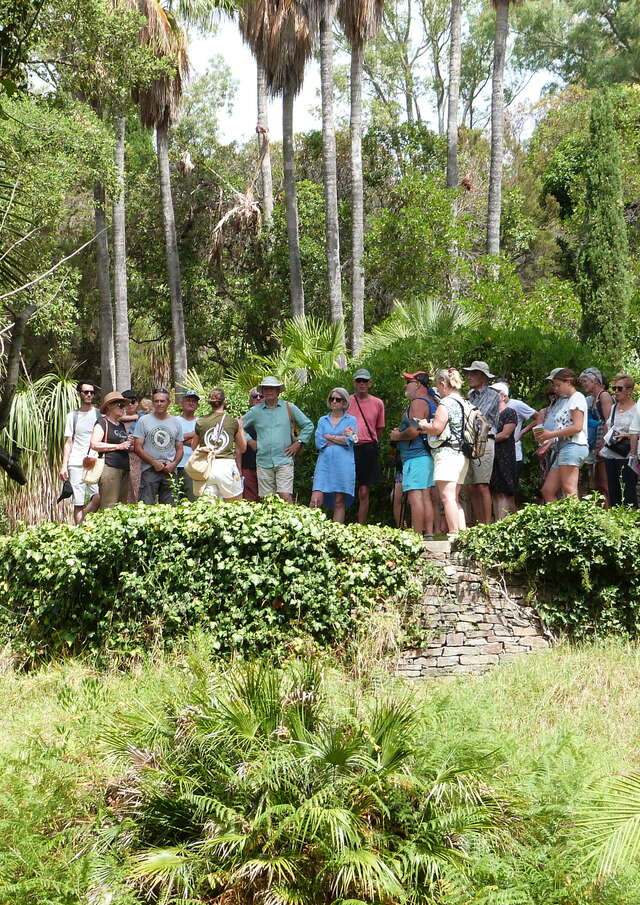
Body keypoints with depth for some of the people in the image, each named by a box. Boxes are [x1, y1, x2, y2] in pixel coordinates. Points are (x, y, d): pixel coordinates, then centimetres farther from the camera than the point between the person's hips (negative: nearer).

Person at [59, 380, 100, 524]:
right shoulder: (72, 416, 13)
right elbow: (68, 442, 12)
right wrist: (64, 465, 2)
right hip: (76, 464, 1)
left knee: (99, 497, -19)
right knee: (78, 503, -2)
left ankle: (83, 517, 1)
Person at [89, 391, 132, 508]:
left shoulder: (122, 425, 22)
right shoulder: (102, 423, 0)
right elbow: (94, 444, -13)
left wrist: (129, 444, 11)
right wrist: (119, 446, -13)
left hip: (124, 468, 8)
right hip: (109, 467, -8)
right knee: (109, 506, -13)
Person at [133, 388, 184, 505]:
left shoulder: (176, 423, 13)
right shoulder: (144, 421, 3)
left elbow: (179, 449, 14)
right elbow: (138, 448, -1)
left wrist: (173, 464, -5)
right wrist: (154, 462, -12)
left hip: (170, 470, 3)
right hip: (149, 470, -3)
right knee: (146, 506, -9)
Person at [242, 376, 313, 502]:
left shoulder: (289, 408, 7)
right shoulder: (255, 411, 8)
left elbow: (308, 425, 13)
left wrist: (298, 443, 5)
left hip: (284, 460, -2)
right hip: (263, 462, 2)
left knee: (286, 496, -13)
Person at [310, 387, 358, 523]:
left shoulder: (351, 420, 10)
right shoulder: (323, 420, 16)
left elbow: (349, 441, -6)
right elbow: (318, 442, 1)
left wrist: (329, 437, -1)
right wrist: (341, 437, -2)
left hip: (343, 465, -2)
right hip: (324, 463, 2)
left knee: (339, 502, -2)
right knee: (316, 500, -12)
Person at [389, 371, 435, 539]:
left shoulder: (418, 403, -11)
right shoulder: (429, 403, 22)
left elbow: (414, 431, -22)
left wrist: (397, 436, -4)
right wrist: (400, 432, 20)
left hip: (416, 457, -11)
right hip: (426, 455, 11)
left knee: (415, 496, -11)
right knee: (426, 496, 9)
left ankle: (416, 537, -14)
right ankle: (428, 534, 10)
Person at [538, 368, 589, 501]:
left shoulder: (577, 397, -1)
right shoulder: (565, 401, 27)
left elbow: (577, 427, -13)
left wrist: (552, 434, -12)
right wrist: (549, 442, 9)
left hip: (573, 446, -10)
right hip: (561, 448, 10)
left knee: (569, 491, -16)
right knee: (547, 491, 3)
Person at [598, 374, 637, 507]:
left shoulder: (636, 409, -5)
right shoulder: (613, 408, 17)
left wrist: (627, 436, -21)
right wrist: (602, 448, 16)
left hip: (626, 456, -7)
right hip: (610, 455, 7)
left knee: (628, 493, -8)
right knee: (613, 491, 9)